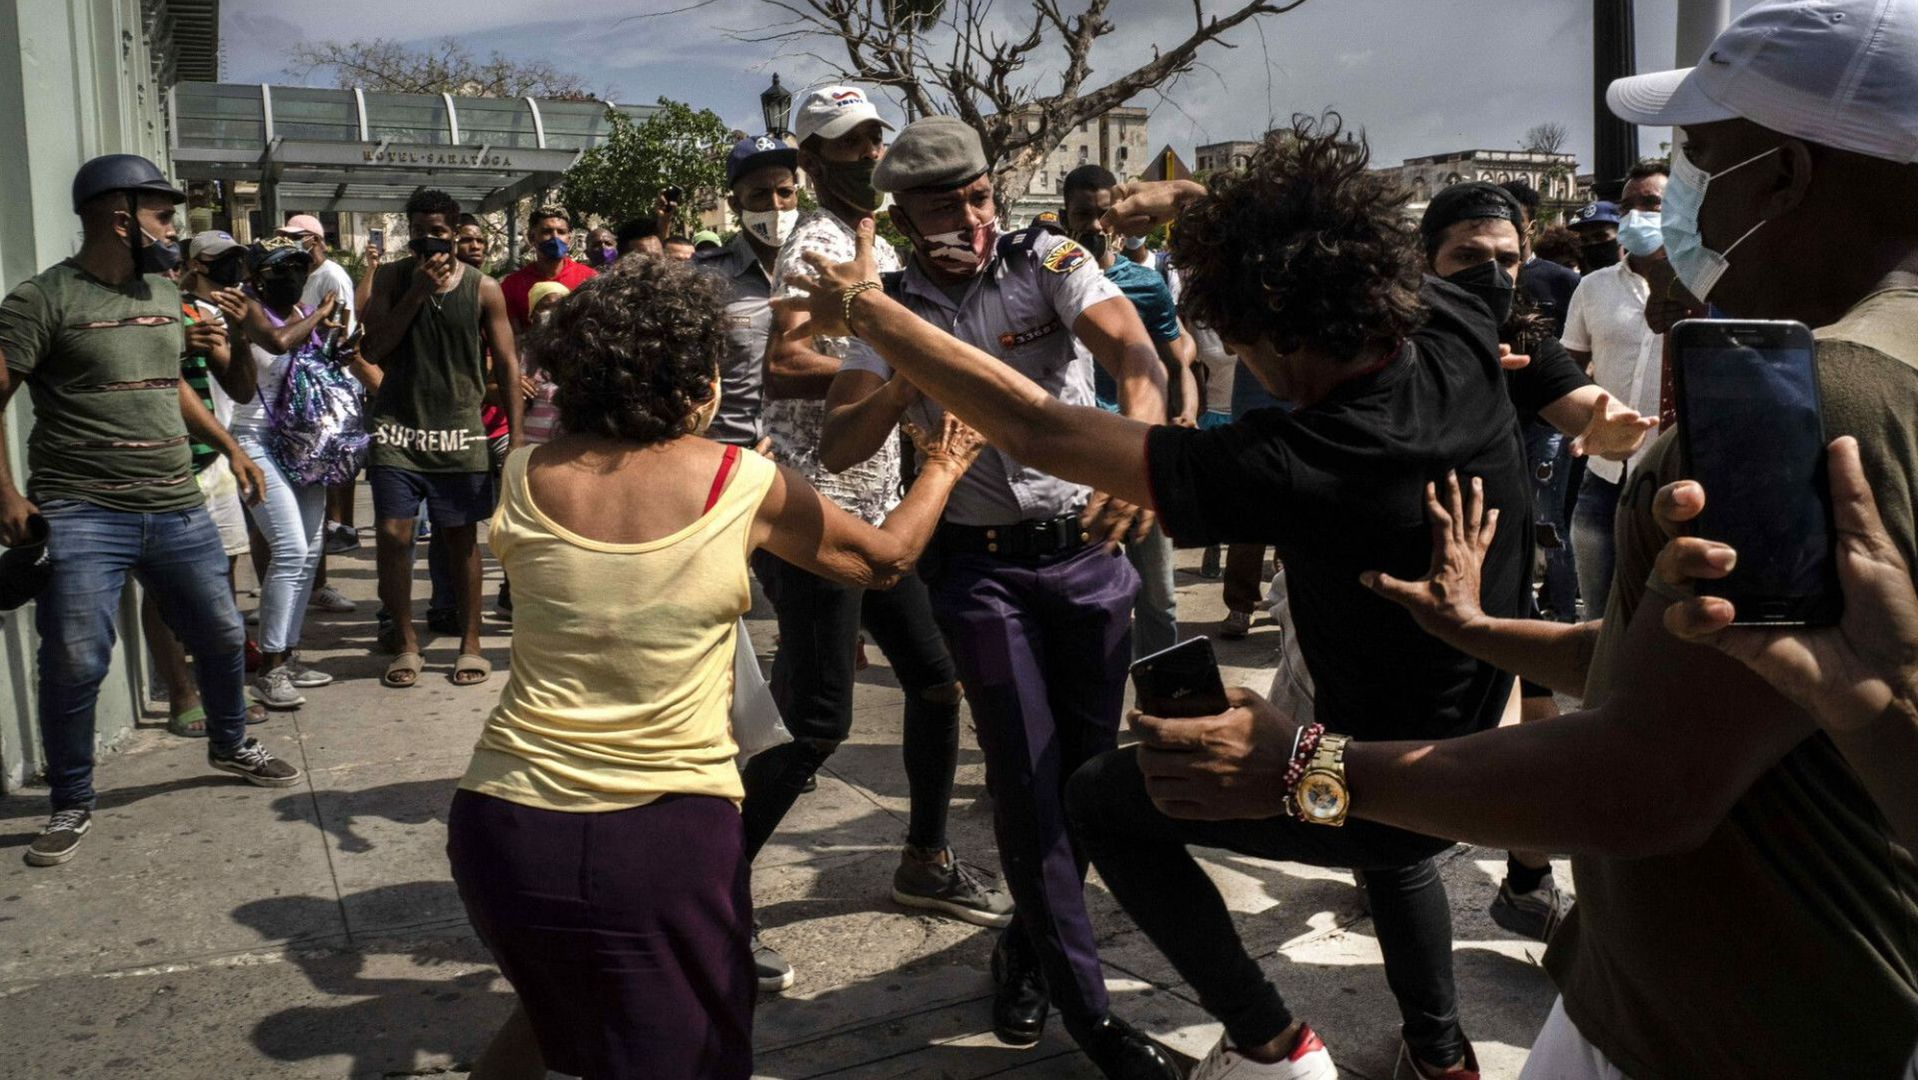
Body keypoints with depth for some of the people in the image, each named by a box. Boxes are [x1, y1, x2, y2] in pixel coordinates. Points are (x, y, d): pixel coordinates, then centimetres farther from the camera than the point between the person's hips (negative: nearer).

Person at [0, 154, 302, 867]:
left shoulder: (164, 295, 13)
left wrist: (229, 447, 23)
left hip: (178, 509, 6)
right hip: (80, 514, -6)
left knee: (222, 635, 14)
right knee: (75, 665, -3)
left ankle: (230, 746, 39)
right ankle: (71, 805, 15)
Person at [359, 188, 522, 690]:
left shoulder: (482, 288, 1)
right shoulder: (393, 278, 4)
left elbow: (507, 364, 2)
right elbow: (374, 349, -4)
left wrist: (515, 436, -5)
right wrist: (418, 291, -12)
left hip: (459, 430, -1)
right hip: (398, 427, 1)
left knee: (462, 538, 6)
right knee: (393, 535, -3)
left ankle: (470, 645, 17)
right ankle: (406, 645, 12)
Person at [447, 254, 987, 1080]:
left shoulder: (526, 477, 2)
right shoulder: (744, 484, -4)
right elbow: (885, 558, 12)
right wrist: (944, 468, 31)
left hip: (508, 822, 4)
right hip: (667, 834, -3)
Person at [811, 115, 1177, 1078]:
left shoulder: (1046, 261, -5)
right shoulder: (893, 312, 1)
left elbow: (1134, 354, -23)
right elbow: (840, 446, -8)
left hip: (1091, 547, 1)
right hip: (982, 566, 0)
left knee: (1087, 764, 9)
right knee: (1027, 778, -3)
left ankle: (1029, 948, 34)